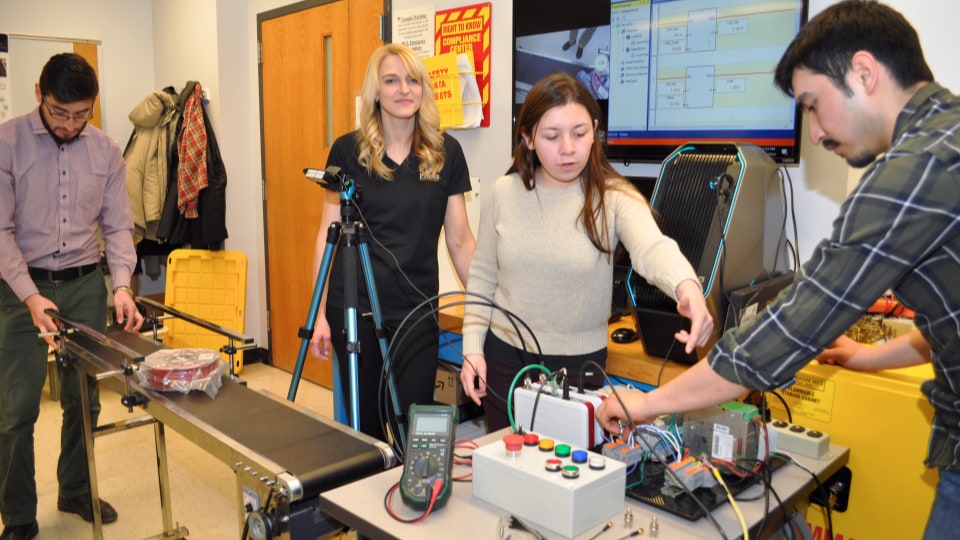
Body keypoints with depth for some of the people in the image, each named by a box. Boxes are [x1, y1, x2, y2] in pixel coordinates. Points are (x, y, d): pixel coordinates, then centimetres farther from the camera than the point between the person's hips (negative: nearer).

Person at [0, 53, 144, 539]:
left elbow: (117, 226, 4)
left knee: (84, 400, 12)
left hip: (86, 284, 3)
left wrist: (121, 285, -11)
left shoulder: (106, 151, 2)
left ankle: (76, 491, 32)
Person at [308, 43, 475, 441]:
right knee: (364, 420, 12)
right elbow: (329, 235, 1)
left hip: (417, 307, 0)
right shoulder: (347, 151, -1)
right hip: (354, 306, 0)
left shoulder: (445, 152, 1)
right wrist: (319, 313, -2)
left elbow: (460, 239, 3)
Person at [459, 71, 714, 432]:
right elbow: (483, 277, 3)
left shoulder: (614, 198, -13)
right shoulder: (504, 193, -5)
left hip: (578, 362, -2)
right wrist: (472, 347, -1)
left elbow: (652, 248, -31)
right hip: (504, 355, 2)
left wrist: (687, 287, -52)